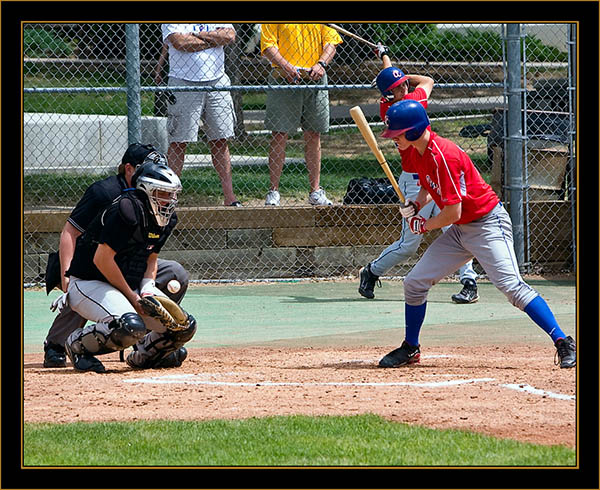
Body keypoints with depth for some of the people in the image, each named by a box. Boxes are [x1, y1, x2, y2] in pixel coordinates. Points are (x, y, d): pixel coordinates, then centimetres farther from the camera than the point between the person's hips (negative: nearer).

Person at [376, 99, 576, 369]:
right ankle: (410, 349, 23)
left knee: (511, 285, -22)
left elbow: (452, 213, -26)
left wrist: (425, 225, -7)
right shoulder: (417, 151, 3)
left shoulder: (443, 156, -26)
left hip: (488, 224, -10)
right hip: (460, 230, 10)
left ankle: (564, 344, -23)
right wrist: (417, 203, 2)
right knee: (414, 283, 7)